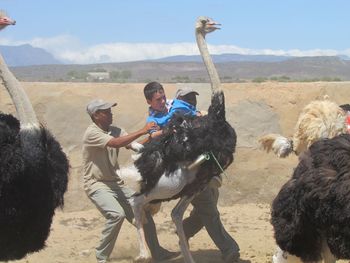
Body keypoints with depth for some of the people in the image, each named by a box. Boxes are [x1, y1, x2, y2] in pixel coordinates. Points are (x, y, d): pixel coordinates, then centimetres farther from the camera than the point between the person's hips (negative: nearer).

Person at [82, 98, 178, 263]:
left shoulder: (115, 131, 6)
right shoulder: (91, 133, -16)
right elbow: (116, 144, -30)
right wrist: (142, 131, -29)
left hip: (116, 184, 8)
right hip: (97, 185, -8)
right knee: (117, 214, -28)